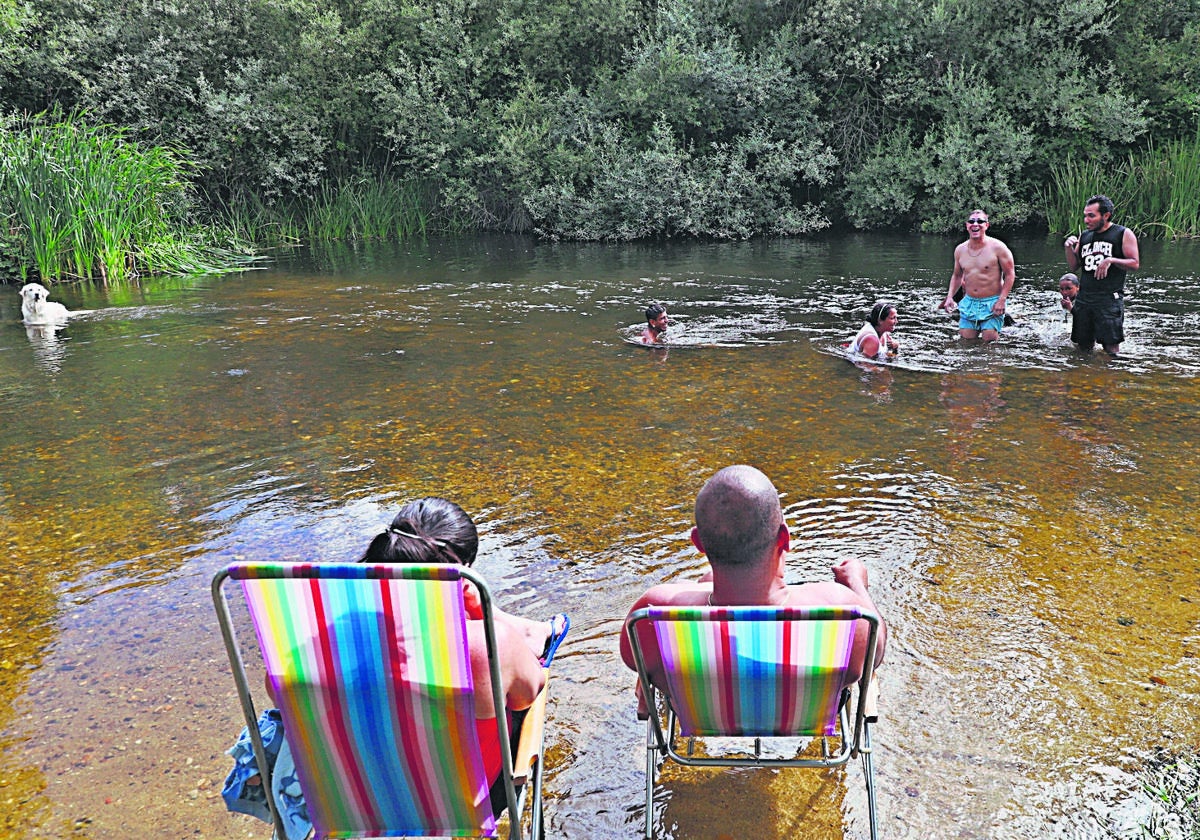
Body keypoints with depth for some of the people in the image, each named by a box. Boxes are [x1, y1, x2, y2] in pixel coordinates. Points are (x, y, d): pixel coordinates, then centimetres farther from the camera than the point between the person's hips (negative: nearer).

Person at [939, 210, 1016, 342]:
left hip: (992, 303, -4)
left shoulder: (997, 247, -9)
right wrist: (949, 297, 5)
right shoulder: (960, 250, 5)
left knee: (989, 339, -8)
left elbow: (1010, 274, -5)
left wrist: (1002, 300, -13)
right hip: (969, 303, 4)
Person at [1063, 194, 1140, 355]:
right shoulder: (1084, 236, 15)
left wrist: (1111, 260, -17)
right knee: (1084, 347, 8)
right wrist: (1069, 248, -1)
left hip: (1110, 298, -5)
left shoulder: (1123, 234, 1)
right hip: (1084, 298, 5)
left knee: (1111, 348, -8)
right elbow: (1074, 266, 15)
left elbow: (1135, 264, -4)